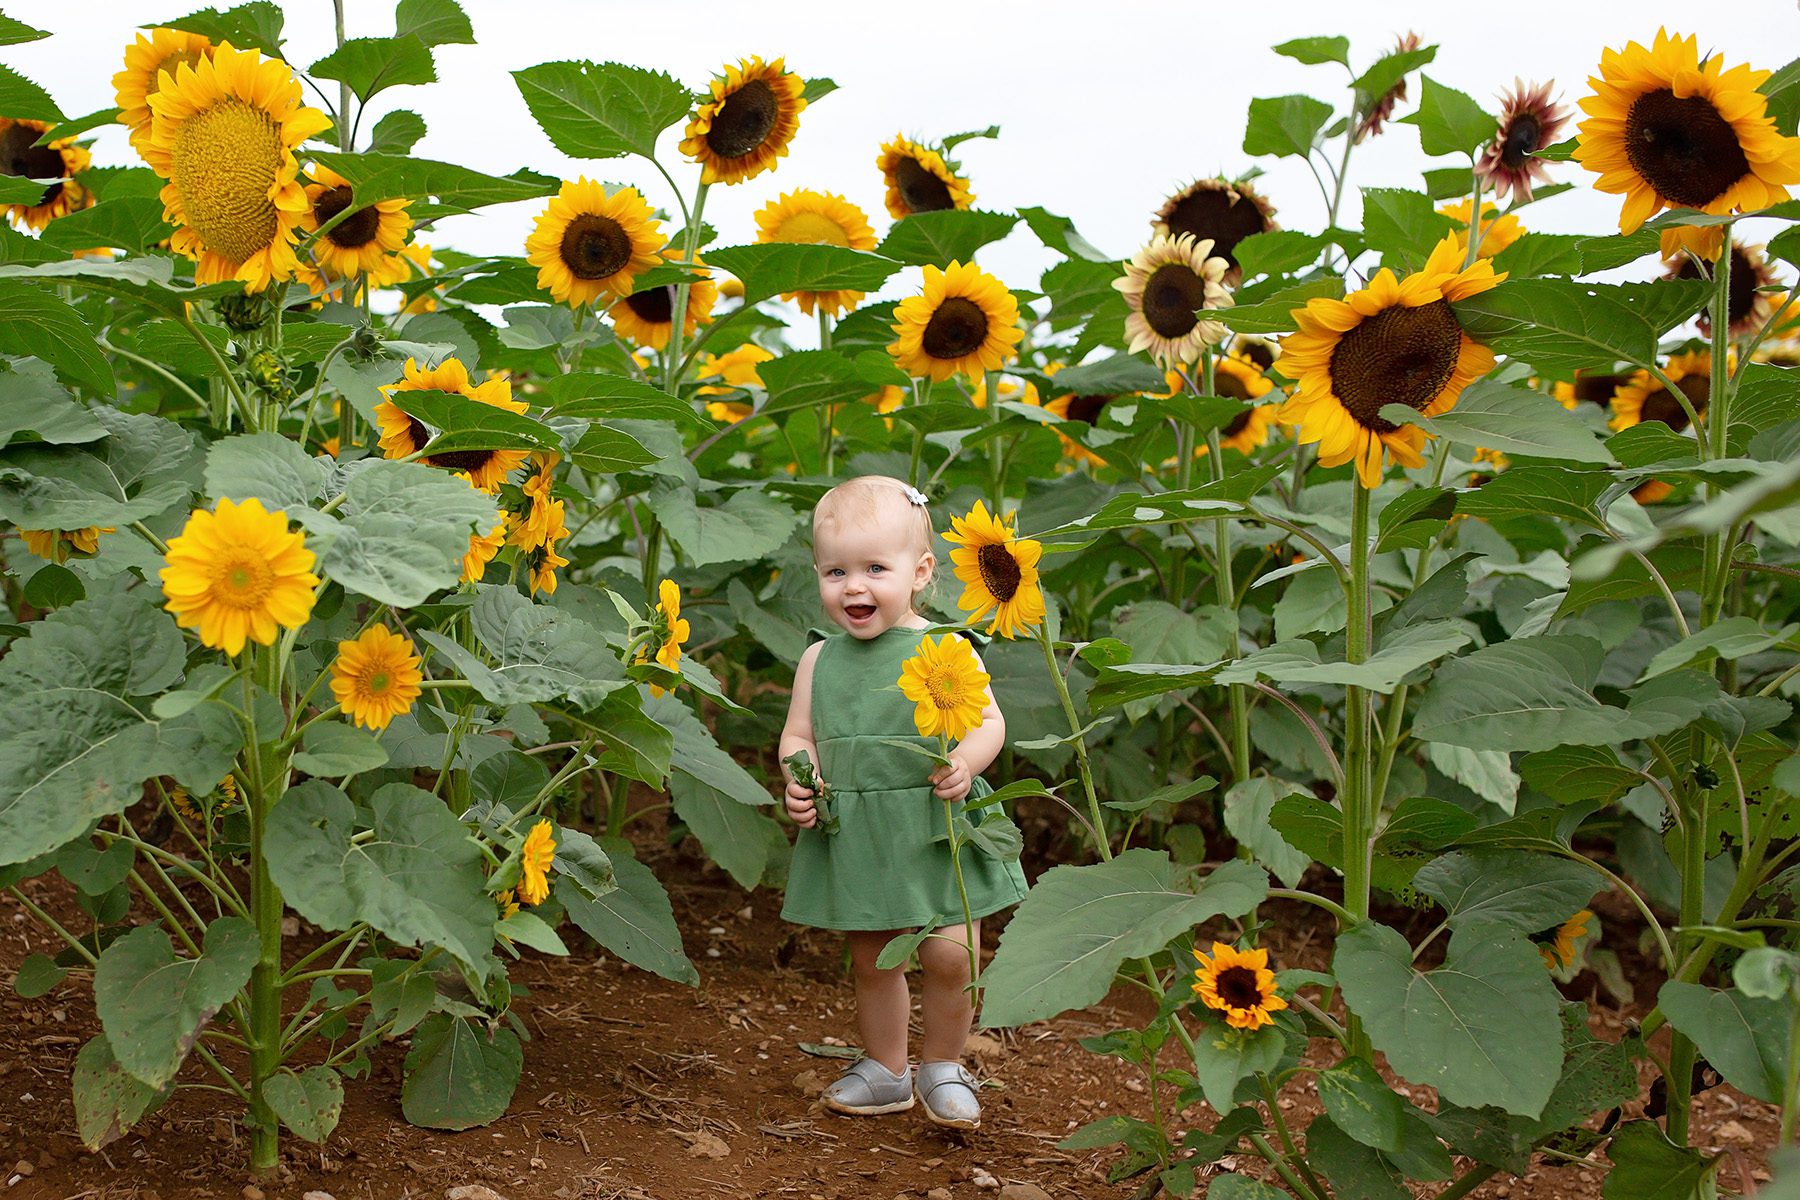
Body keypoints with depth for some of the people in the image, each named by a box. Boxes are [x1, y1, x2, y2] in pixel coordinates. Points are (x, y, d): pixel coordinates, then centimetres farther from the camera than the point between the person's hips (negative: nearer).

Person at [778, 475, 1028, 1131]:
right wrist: (799, 780, -8)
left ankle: (942, 1066, 17)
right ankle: (885, 1070, 34)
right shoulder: (820, 659, 5)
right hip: (853, 836, 3)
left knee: (949, 954, -8)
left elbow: (990, 720, -3)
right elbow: (798, 733, 12)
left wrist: (965, 763, -23)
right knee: (871, 959, 14)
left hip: (937, 830, -3)